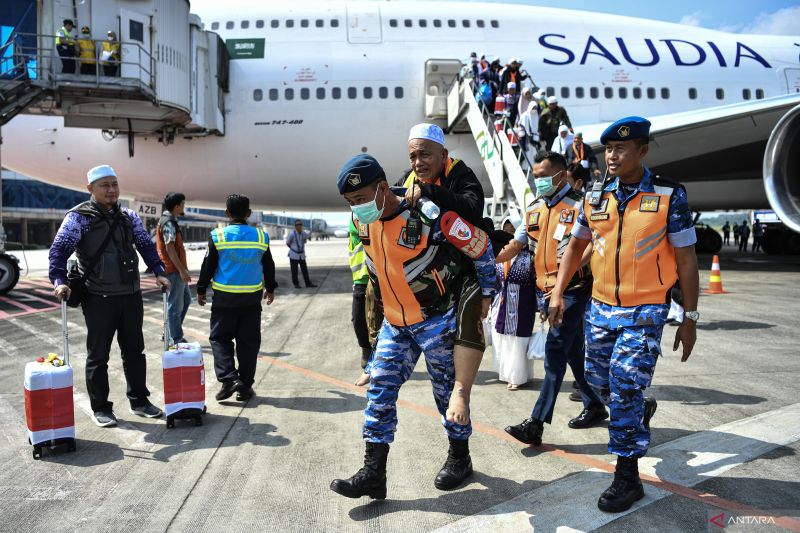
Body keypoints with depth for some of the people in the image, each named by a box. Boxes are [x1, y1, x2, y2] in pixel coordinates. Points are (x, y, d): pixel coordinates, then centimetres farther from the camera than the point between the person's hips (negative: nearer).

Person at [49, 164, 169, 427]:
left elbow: (146, 246, 13)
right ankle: (100, 408, 19)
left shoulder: (129, 217, 9)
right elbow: (59, 250, -10)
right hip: (98, 298, -5)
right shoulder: (79, 217, -6)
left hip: (131, 295, 5)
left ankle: (139, 400, 25)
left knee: (134, 351, 12)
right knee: (98, 355, 6)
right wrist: (59, 281, -22)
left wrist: (158, 272, 3)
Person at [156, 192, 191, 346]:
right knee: (176, 305, -2)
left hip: (176, 269, 10)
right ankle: (175, 339, 7)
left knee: (186, 299, 18)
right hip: (174, 270, -10)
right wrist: (182, 270, -24)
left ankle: (172, 332, 25)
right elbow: (169, 248, -23)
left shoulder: (170, 221, 15)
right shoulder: (168, 223, -16)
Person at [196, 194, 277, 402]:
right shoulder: (261, 236, 0)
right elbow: (268, 266, 10)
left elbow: (208, 266, -2)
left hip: (224, 298, -2)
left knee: (220, 338, 11)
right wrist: (270, 288, 24)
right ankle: (245, 386, 11)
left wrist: (201, 290, 11)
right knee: (248, 342, 8)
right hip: (252, 299, 2)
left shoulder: (218, 236, -7)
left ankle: (228, 378, -5)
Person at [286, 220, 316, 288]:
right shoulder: (292, 234, -16)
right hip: (293, 255, -4)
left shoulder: (304, 234, -1)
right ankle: (296, 284, 16)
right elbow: (288, 243, 1)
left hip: (302, 255, 4)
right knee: (294, 271, 2)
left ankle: (308, 283, 11)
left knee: (305, 270, 5)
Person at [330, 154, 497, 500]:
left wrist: (486, 295, -5)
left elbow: (481, 248, -13)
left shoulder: (429, 216, -25)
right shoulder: (363, 221, -4)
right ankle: (373, 473, 9)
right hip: (394, 322, 6)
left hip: (437, 319, -6)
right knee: (380, 389, 2)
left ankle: (460, 458, 30)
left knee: (447, 388, 8)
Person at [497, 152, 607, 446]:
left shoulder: (579, 205, -7)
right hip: (548, 290, 7)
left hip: (574, 288, -7)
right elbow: (517, 244, 17)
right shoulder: (534, 209, 13)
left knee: (555, 351, -11)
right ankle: (594, 406, 31)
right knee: (573, 351, 15)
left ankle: (536, 424, -11)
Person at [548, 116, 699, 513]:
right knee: (598, 381, 15)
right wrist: (558, 294, 7)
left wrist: (690, 318, -5)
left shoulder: (669, 196, -8)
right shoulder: (596, 197, 3)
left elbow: (686, 260, -5)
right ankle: (640, 411, 47)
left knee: (625, 388, -9)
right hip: (600, 308, 5)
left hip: (645, 312, -5)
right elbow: (575, 246, 14)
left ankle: (627, 477, 8)